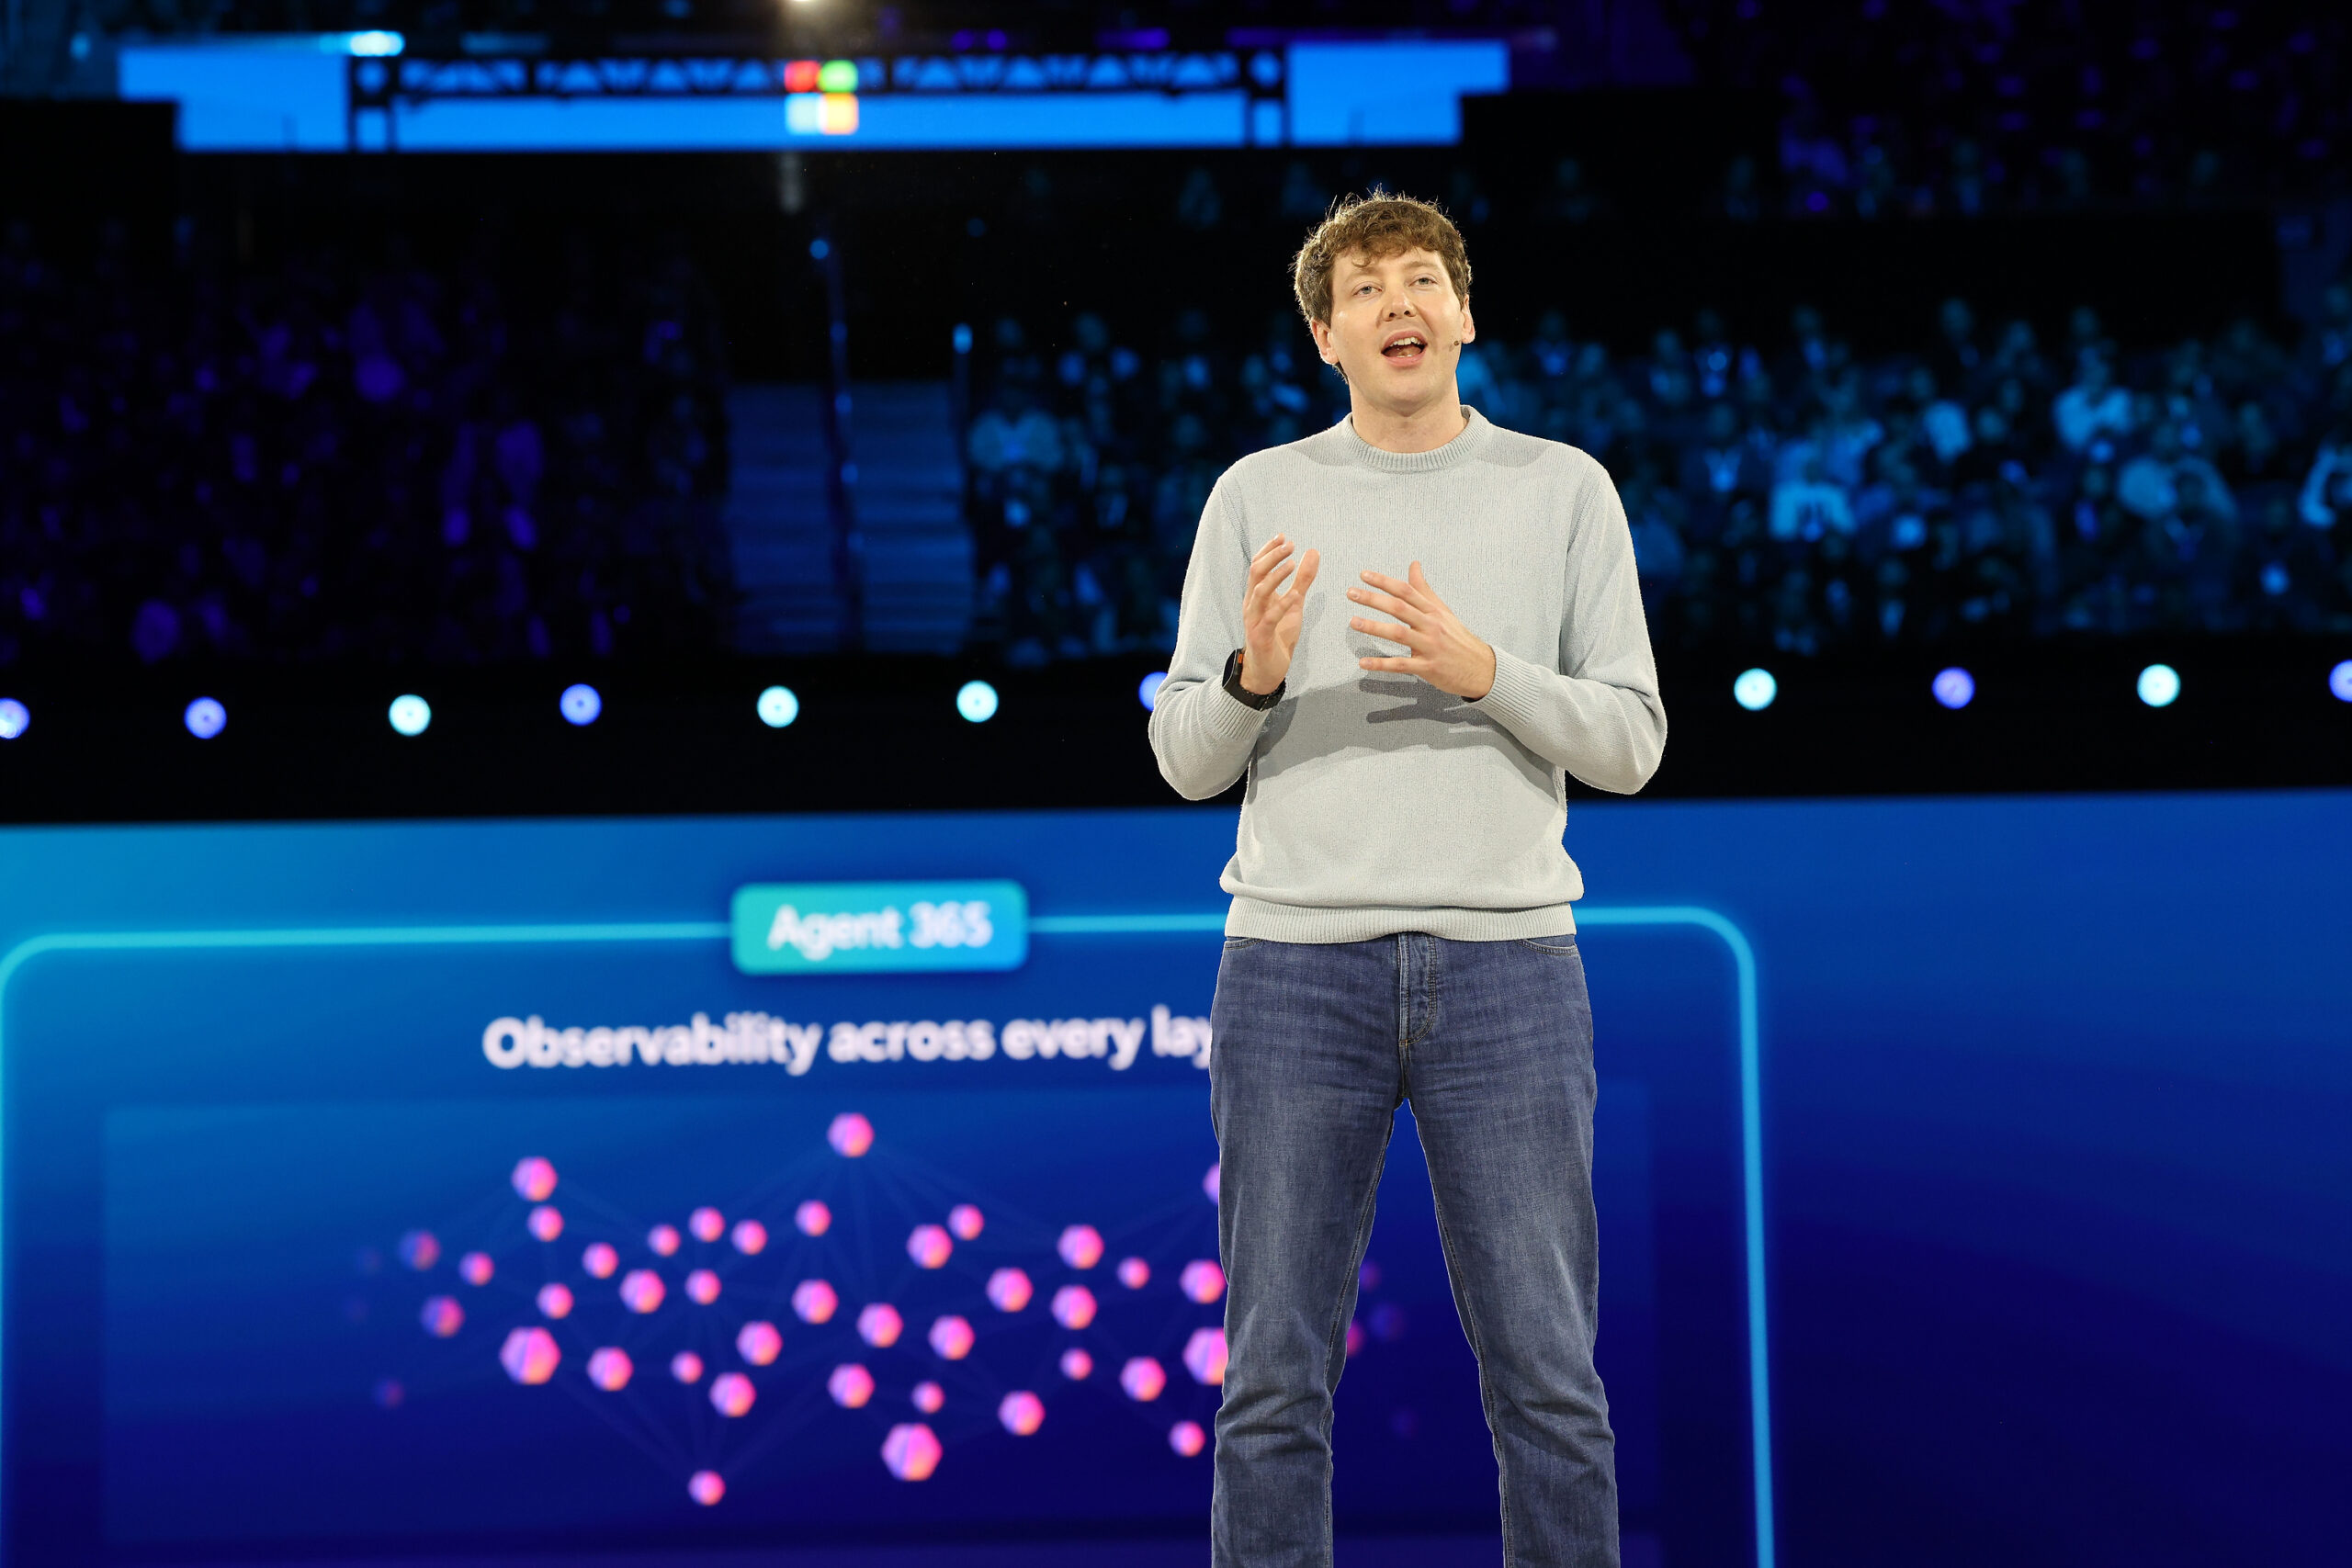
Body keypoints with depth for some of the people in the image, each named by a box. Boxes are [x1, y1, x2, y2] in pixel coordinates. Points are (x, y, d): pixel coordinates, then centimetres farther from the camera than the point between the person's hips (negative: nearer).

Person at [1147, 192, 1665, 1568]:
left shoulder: (1567, 491, 7)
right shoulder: (1258, 497, 8)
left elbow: (1630, 745, 3)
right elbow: (1189, 762, 7)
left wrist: (1481, 669, -13)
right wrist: (1253, 675, -14)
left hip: (1507, 966, 0)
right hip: (1297, 966, 0)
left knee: (1550, 1379, 1)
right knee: (1276, 1379, 2)